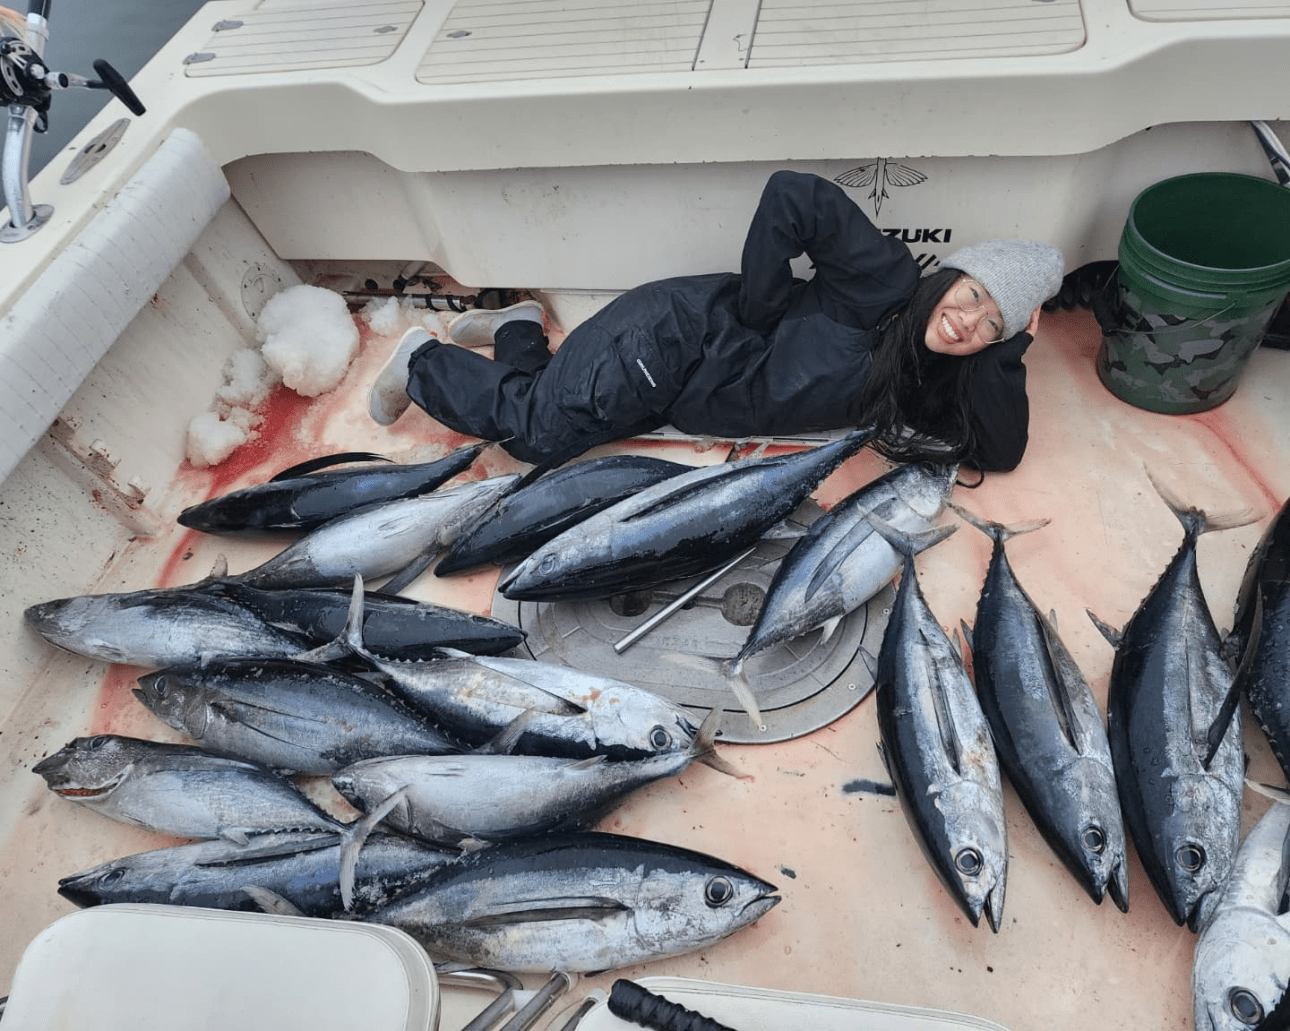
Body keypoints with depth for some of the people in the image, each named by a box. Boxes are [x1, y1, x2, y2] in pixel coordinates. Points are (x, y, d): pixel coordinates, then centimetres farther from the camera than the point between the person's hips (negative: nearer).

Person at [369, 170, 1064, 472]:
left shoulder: (930, 382, 6)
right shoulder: (886, 280, -16)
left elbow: (999, 450, 0)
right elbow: (790, 195, -21)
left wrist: (1010, 347, -7)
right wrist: (757, 309, -18)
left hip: (671, 396, 6)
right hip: (673, 336, -6)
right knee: (538, 428, -13)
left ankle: (518, 333, 24)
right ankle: (425, 361, 14)